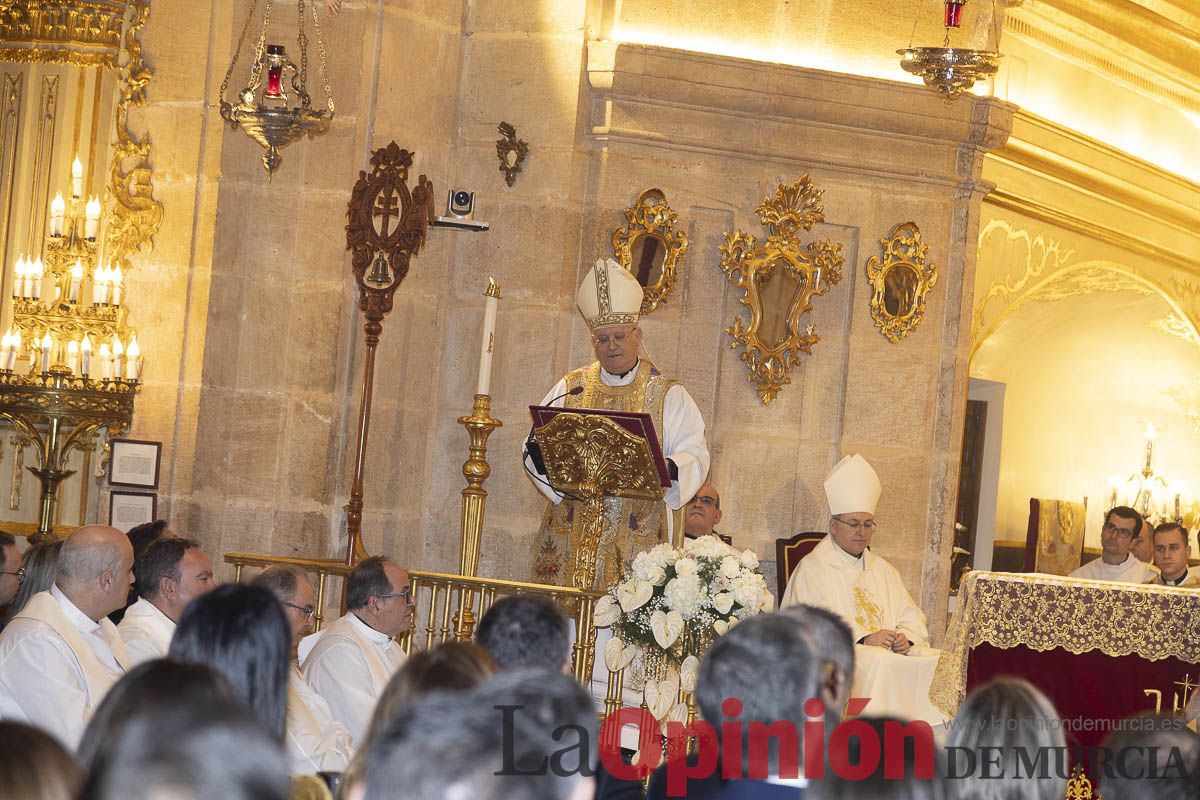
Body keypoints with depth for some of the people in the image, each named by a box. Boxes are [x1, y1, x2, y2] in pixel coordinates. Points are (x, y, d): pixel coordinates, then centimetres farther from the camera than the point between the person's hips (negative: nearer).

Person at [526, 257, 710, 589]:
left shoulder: (667, 394, 8)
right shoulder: (570, 388, 15)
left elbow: (694, 453, -1)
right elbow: (537, 445, 11)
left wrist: (669, 469, -22)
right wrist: (544, 455, -13)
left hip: (637, 535, -2)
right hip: (571, 532, 2)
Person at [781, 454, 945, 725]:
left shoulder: (883, 570, 24)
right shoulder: (812, 569, 3)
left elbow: (912, 618, 17)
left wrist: (906, 639, -7)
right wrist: (864, 639, -20)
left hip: (889, 654, 6)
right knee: (881, 666, -35)